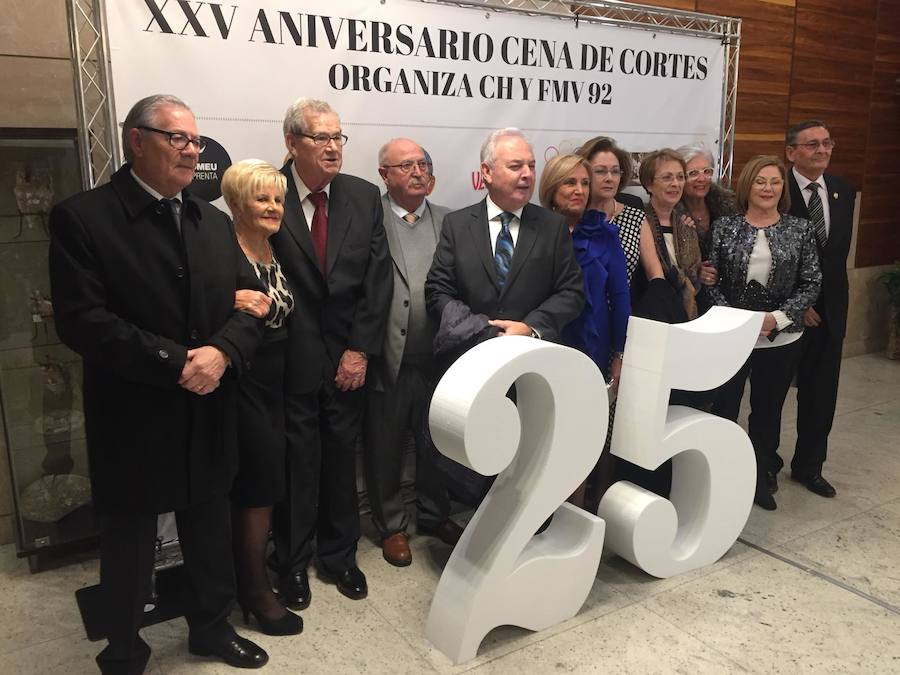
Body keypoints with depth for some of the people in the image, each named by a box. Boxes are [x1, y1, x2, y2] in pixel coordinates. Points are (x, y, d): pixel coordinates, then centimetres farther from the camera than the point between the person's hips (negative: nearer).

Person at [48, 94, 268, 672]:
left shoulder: (215, 222, 9)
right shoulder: (82, 218, -9)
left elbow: (249, 305, 3)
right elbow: (83, 320, -18)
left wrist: (221, 352, -17)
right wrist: (175, 363, -22)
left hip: (209, 417, 5)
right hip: (134, 420, -5)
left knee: (211, 533, 19)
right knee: (129, 543, 14)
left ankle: (213, 627, 42)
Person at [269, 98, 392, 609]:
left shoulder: (364, 196, 2)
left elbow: (379, 279, 1)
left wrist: (360, 349, -4)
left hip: (348, 355, 3)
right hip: (290, 354, -3)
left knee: (342, 456, 13)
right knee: (295, 460, 8)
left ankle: (339, 555, 31)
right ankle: (292, 562, 27)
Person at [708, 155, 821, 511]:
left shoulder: (800, 229, 1)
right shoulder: (724, 227, -1)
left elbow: (811, 283, 1)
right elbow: (711, 280, -2)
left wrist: (779, 316, -12)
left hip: (781, 338, 1)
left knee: (768, 410, 14)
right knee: (723, 409, 0)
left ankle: (762, 479, 32)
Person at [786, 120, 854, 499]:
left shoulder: (843, 192, 7)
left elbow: (839, 250, 8)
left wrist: (824, 295, 0)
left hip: (829, 308, 5)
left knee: (821, 391, 12)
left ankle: (808, 466, 29)